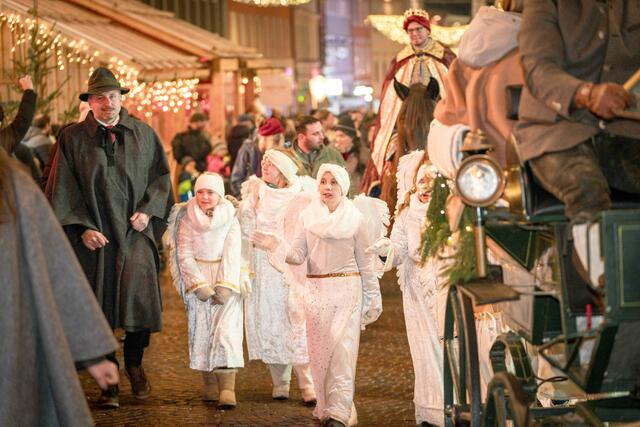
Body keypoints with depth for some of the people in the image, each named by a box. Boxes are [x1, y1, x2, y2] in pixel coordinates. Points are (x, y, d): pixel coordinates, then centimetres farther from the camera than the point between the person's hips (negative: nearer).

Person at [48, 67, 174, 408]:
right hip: (94, 236, -1)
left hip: (135, 234, 1)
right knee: (99, 313, 0)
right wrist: (82, 228, -8)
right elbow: (64, 189, 1)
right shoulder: (72, 138, 2)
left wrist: (148, 210, -3)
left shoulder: (144, 134, 8)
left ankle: (134, 364, 19)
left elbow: (160, 176, 13)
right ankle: (108, 381, 11)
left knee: (140, 300, -7)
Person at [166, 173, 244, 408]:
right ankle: (209, 385, 10)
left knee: (226, 330, -12)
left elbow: (232, 256, -5)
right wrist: (200, 285, -12)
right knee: (201, 331, 2)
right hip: (197, 279, 2)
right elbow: (185, 256, -1)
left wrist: (225, 286, -16)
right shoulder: (188, 220, 4)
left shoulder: (230, 219, 1)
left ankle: (227, 388, -19)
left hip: (225, 282, -2)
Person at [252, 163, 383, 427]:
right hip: (316, 289, 2)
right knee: (319, 350, 4)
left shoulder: (355, 219, 2)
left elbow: (366, 263, 7)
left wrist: (373, 299, 8)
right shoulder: (307, 216, 5)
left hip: (347, 289, -2)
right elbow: (298, 256, 2)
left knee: (342, 348, -11)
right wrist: (276, 246, -17)